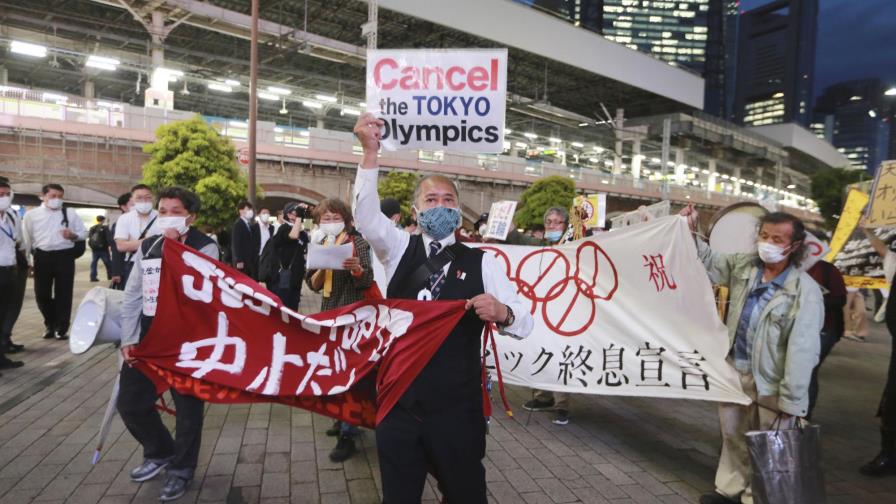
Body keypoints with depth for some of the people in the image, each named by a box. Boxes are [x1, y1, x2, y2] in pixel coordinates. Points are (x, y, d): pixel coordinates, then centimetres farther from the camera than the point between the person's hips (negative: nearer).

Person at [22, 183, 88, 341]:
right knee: (41, 293, 7)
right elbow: (26, 238, 8)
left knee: (63, 293, 2)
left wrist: (73, 236, -14)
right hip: (42, 256, 1)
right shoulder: (31, 214, 5)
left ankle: (61, 328, 14)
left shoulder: (70, 214, 4)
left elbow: (83, 233, 7)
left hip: (64, 256, -1)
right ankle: (50, 324, 29)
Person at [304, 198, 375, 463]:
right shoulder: (319, 244, 6)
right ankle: (343, 418, 31)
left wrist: (357, 269, -39)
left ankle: (348, 436, 1)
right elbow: (313, 284, 3)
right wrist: (322, 268, -17)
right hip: (328, 313, 6)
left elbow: (367, 282, -18)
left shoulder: (357, 242, -10)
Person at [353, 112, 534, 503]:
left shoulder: (481, 263, -3)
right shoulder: (399, 250, 3)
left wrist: (501, 313, -31)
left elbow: (524, 323, -7)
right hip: (398, 402, 2)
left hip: (456, 408, -1)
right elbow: (367, 214, -15)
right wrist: (370, 151, -27)